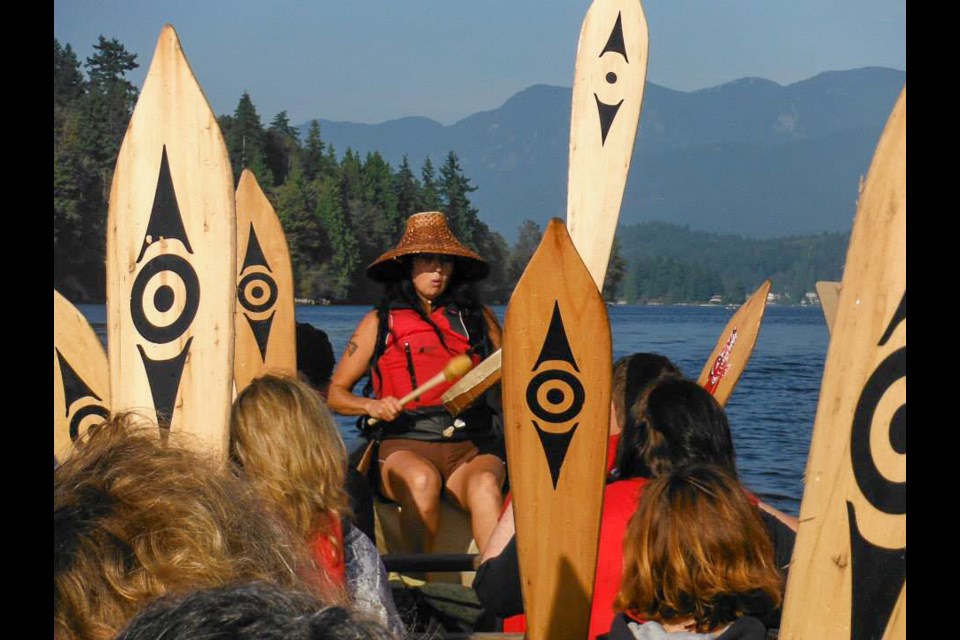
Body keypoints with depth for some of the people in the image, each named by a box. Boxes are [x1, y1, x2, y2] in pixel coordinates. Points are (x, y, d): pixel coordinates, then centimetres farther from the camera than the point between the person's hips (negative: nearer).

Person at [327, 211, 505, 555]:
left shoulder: (478, 317, 18)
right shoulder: (379, 322, 14)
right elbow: (335, 393, 14)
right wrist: (372, 405, -6)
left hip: (472, 445, 1)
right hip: (404, 444, -1)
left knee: (485, 485, -33)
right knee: (422, 480, -36)